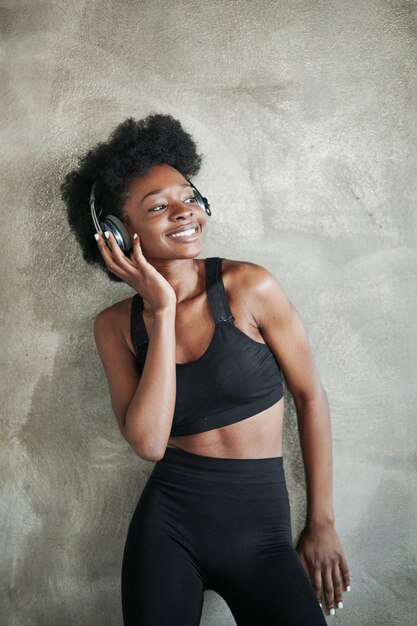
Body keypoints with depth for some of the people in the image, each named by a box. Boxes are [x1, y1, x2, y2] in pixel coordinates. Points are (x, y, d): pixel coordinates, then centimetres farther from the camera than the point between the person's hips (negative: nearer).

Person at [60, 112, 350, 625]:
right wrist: (162, 312, -17)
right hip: (166, 525, 2)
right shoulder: (116, 325, -2)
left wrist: (322, 523, 1)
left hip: (261, 531, -1)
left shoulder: (249, 288, -10)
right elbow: (148, 443, -15)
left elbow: (310, 396, -2)